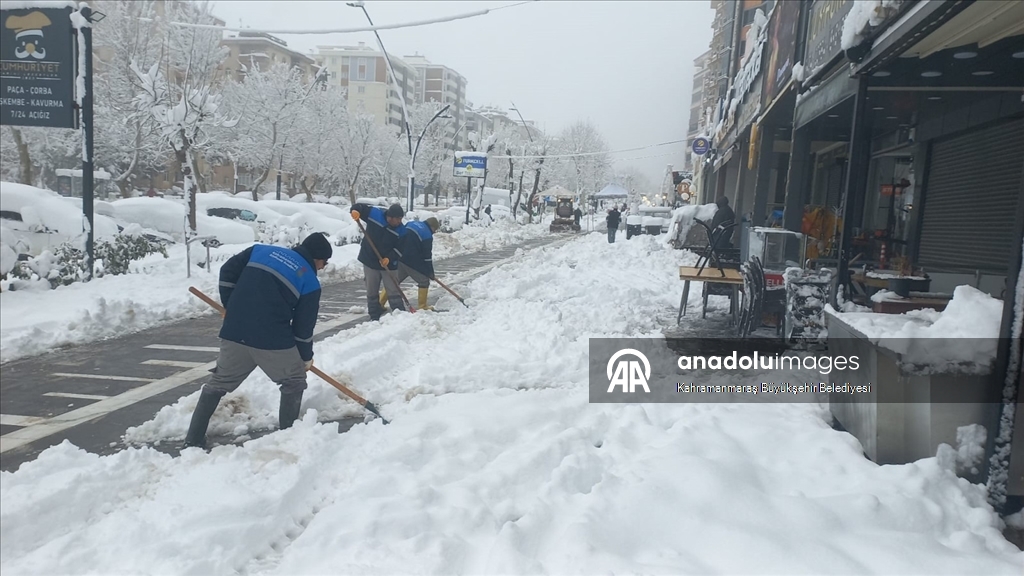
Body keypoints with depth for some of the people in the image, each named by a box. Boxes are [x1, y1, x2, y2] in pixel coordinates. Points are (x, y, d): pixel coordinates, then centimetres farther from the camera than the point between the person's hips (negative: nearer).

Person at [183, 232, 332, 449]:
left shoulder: (262, 250, 14)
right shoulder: (310, 282, 3)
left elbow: (228, 270, 10)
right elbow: (303, 326, 5)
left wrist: (231, 307, 18)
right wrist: (306, 357, 20)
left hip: (235, 332, 4)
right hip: (273, 340, -4)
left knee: (219, 383, 20)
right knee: (294, 381, 18)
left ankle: (193, 439, 22)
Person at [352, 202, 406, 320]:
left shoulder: (401, 230, -12)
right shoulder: (375, 213, -15)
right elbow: (359, 207, -6)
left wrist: (389, 258, -26)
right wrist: (355, 211, -30)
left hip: (388, 264, -1)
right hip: (369, 260, 1)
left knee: (393, 291, 2)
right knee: (371, 292, 9)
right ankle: (375, 317, 20)